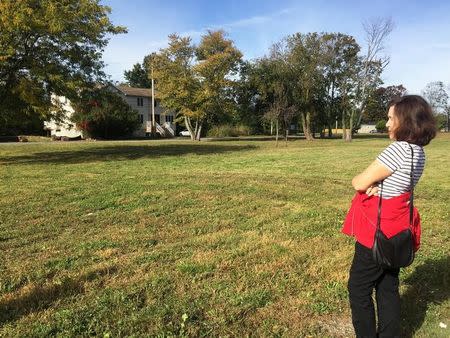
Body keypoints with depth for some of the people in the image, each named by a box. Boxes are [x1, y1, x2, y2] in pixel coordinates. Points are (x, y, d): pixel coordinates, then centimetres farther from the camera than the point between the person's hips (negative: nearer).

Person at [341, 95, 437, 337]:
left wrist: (356, 180, 2)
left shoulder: (399, 149, -23)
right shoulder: (418, 151, 7)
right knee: (388, 287, 19)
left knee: (359, 289, 7)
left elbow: (360, 182, -19)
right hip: (395, 229, 9)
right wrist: (373, 185, -14)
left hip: (378, 230, -9)